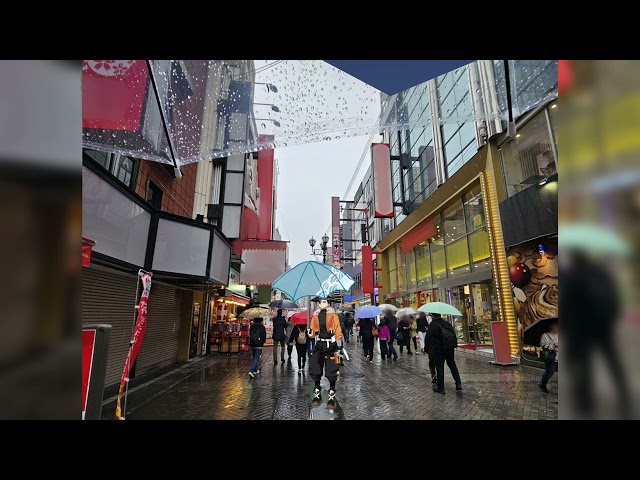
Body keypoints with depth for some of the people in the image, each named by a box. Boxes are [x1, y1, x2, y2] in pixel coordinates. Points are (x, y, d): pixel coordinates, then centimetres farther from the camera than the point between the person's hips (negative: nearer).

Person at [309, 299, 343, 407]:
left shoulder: (333, 316, -2)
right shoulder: (315, 317, 7)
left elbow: (338, 332, -2)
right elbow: (313, 332, 12)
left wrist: (338, 340, -15)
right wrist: (311, 334, -8)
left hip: (330, 345, -3)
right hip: (319, 345, 3)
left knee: (331, 372, 0)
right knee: (316, 370, 6)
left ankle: (332, 397, 13)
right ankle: (317, 395, 22)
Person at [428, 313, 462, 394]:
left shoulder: (432, 325, -10)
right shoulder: (447, 323, 9)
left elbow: (430, 338, -12)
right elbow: (454, 334, 10)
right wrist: (454, 345, 14)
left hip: (439, 349, -6)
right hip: (450, 348, 6)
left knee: (439, 367, 2)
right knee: (452, 364, 22)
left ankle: (440, 388, 6)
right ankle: (458, 383, 22)